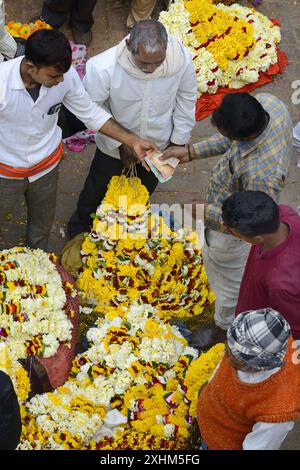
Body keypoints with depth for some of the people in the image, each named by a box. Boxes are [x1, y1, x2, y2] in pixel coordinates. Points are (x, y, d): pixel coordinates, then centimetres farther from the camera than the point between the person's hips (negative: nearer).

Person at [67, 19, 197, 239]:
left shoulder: (182, 59, -32)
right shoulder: (103, 67, -39)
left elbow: (187, 98, -11)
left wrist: (179, 140, -5)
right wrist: (120, 143, -21)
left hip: (159, 143, 2)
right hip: (115, 144, -2)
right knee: (97, 188, 26)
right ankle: (79, 228, 58)